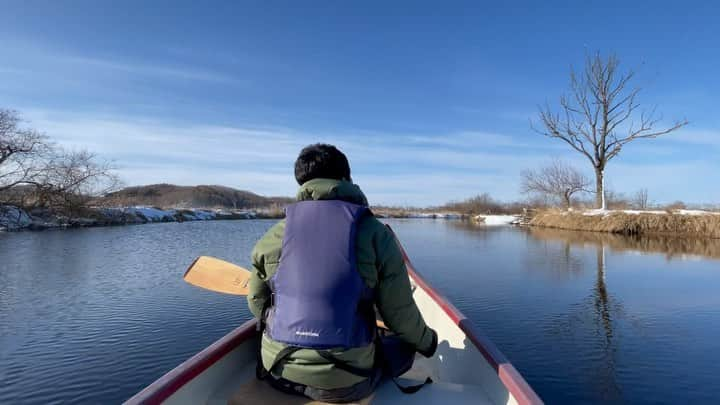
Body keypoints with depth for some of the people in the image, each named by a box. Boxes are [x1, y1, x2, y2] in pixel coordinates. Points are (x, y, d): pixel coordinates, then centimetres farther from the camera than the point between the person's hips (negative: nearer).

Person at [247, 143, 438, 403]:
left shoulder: (275, 235, -4)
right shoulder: (374, 233, -12)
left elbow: (257, 304, 7)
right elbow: (399, 313, -8)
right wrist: (426, 341, 13)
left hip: (278, 373, 4)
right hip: (346, 383, -4)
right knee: (404, 345, 19)